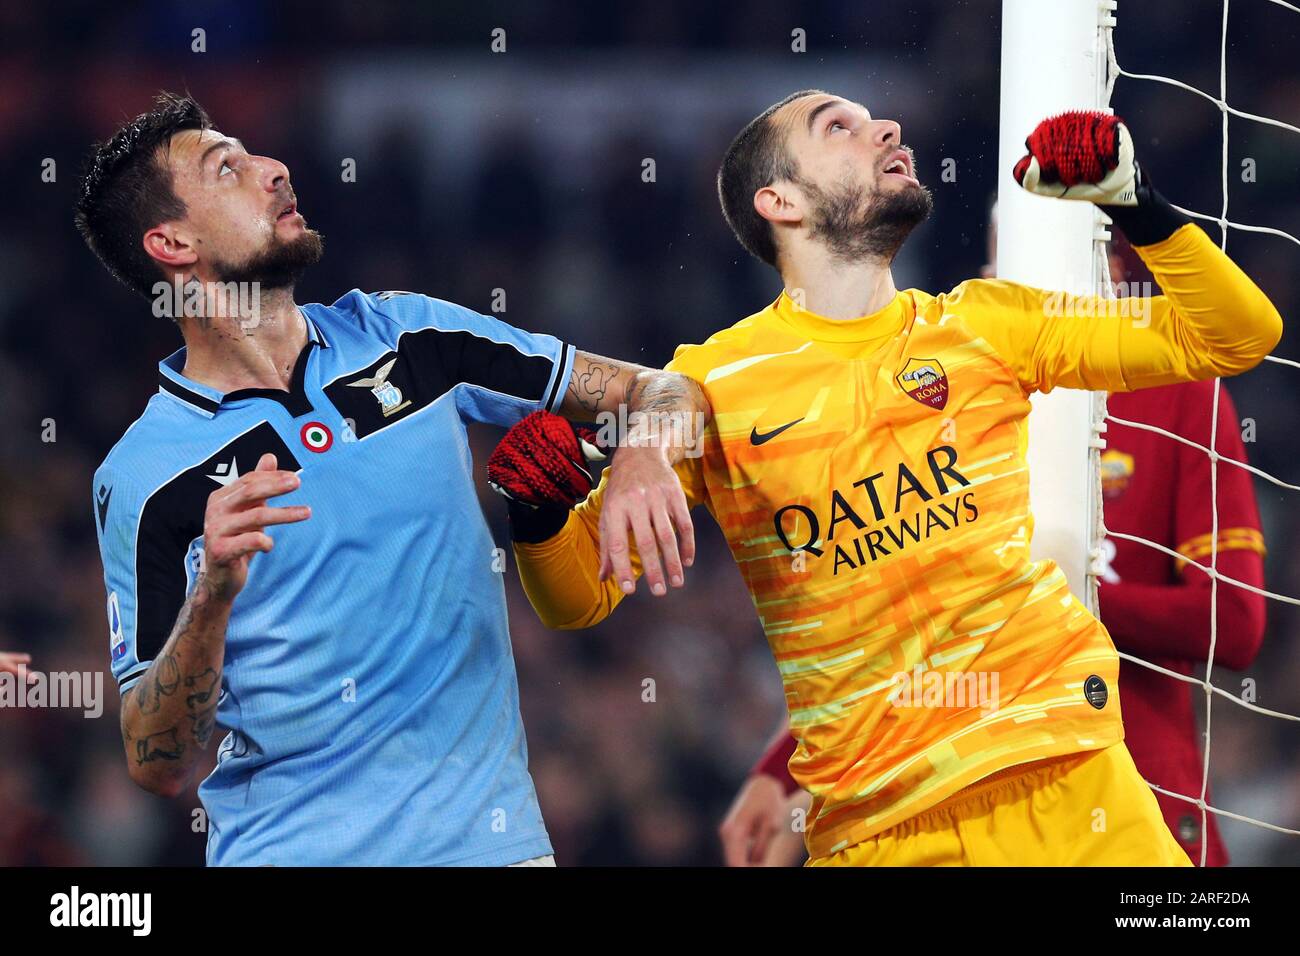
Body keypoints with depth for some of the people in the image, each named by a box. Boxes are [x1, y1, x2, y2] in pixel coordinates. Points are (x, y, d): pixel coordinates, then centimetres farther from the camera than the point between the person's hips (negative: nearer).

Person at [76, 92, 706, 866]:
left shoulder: (407, 338, 4)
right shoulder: (145, 477, -7)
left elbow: (657, 392, 10)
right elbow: (157, 766, -10)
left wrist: (646, 456, -13)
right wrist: (214, 594, -26)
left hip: (493, 832, 3)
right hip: (289, 847, -3)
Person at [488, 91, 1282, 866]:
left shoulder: (985, 325, 9)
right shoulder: (714, 385, 3)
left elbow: (1232, 336, 12)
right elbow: (584, 593, 6)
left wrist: (1133, 202, -1)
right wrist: (540, 514, -16)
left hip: (1064, 774, 1)